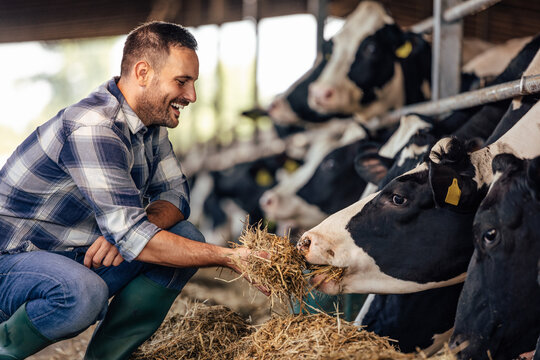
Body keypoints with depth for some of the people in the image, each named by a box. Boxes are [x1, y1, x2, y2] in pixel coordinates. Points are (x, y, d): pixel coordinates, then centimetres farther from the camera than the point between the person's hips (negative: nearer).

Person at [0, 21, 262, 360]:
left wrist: (127, 228, -18)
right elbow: (131, 237, -32)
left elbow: (175, 194, 5)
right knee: (83, 294, -39)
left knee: (186, 237, -4)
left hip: (79, 256, 9)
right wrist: (230, 257, -28)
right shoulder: (92, 128, -27)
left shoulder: (150, 122, 4)